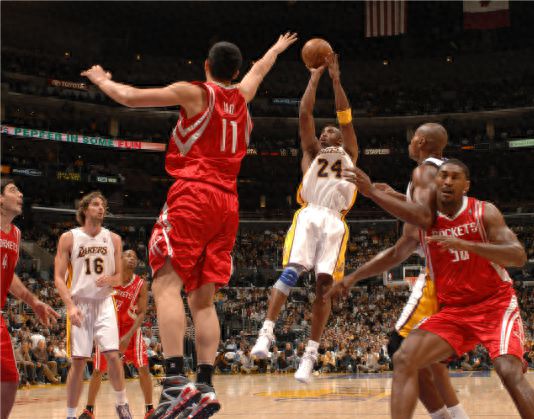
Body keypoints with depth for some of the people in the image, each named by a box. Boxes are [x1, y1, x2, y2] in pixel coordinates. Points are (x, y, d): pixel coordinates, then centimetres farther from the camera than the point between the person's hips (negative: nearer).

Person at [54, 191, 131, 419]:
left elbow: (118, 277, 11)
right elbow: (59, 277, -4)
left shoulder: (113, 239, 6)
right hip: (79, 305, -1)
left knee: (113, 356, -9)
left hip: (104, 304, 2)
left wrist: (110, 279, -14)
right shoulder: (69, 238, -1)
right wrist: (70, 306, -18)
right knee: (78, 362, -1)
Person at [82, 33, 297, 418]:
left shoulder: (194, 92, 1)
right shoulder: (241, 96, 18)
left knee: (167, 283, -13)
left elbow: (128, 97, 0)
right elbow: (259, 69, 41)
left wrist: (101, 79, 19)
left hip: (192, 195, -6)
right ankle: (205, 387, -3)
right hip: (227, 202, 6)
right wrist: (277, 49, 61)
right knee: (203, 297, 6)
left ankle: (176, 381, -28)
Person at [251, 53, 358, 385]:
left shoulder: (349, 155, 27)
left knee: (325, 282, -10)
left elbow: (346, 118, 17)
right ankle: (267, 333, -27)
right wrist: (315, 78, 18)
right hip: (309, 214, 0)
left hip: (335, 220, 1)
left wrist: (336, 80, 14)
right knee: (292, 270, -21)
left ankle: (311, 353, -11)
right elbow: (305, 114, 17)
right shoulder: (312, 153, 27)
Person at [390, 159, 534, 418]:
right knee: (404, 359, -14)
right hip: (452, 311, 4)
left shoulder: (484, 212, -9)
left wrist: (466, 244, -33)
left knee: (510, 372, -26)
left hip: (495, 305, -4)